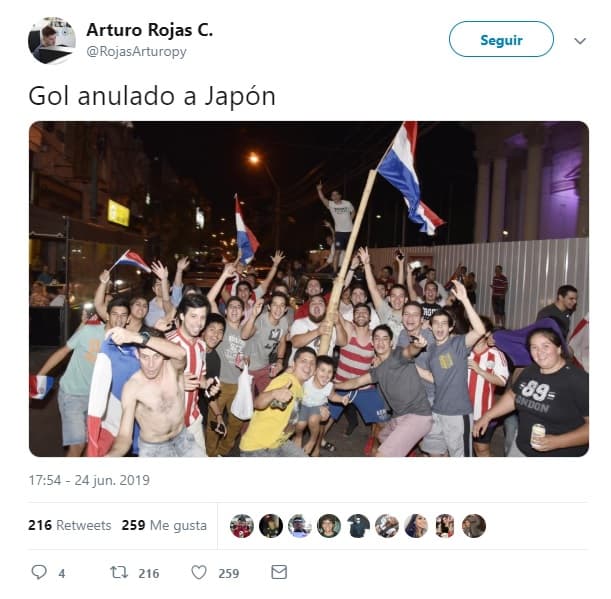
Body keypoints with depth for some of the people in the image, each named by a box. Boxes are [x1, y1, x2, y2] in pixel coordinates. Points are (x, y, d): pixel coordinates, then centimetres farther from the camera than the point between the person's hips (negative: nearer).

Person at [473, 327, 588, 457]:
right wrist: (487, 416, 10)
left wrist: (557, 442, -27)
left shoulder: (578, 380, -18)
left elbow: (592, 426, -20)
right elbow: (512, 395, 15)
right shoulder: (530, 371, 1)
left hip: (559, 455, -6)